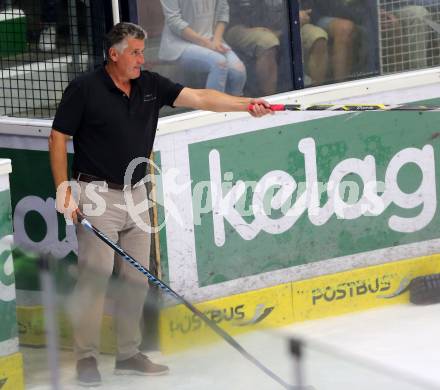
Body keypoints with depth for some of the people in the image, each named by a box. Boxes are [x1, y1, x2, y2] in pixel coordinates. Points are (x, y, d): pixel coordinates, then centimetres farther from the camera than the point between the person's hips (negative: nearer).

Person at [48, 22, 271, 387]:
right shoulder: (85, 89, -10)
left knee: (137, 279, 9)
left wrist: (247, 104, -13)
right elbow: (58, 138, -6)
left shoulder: (151, 85, 5)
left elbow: (199, 98, -1)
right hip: (97, 195, -6)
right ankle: (87, 358, 1)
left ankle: (129, 354, 19)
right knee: (94, 277, -7)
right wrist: (63, 188, -12)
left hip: (136, 194, 6)